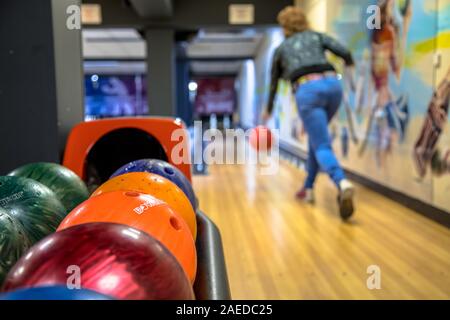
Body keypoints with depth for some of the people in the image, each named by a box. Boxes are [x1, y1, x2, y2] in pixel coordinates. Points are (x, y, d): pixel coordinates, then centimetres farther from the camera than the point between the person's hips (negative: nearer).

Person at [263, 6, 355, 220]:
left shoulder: (281, 49, 24)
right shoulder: (317, 36, 23)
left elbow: (274, 83, 34)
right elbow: (344, 53, 7)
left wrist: (268, 110, 49)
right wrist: (349, 64, 33)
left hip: (307, 91, -3)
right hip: (332, 85, 3)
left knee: (322, 147, -7)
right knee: (315, 136, 25)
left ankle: (343, 184, -38)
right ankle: (308, 189, 27)